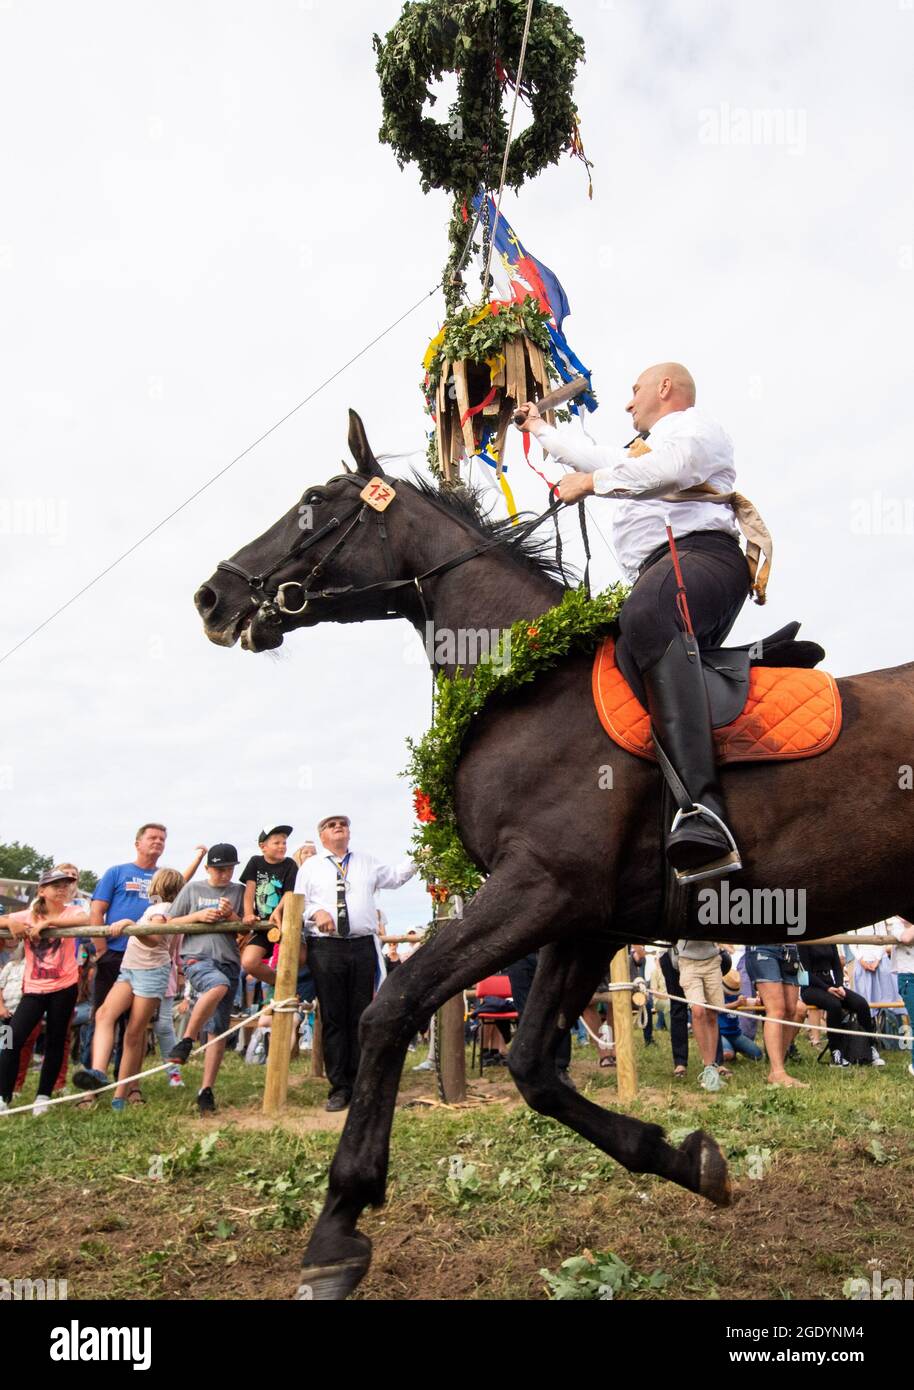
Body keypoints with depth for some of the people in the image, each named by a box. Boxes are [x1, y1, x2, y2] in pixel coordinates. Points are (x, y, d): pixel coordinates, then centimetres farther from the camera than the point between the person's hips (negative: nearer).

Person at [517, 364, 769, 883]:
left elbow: (672, 468, -8)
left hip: (702, 554, -10)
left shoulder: (696, 424, 16)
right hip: (658, 580, 10)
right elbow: (596, 457, 61)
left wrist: (592, 482, -2)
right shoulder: (642, 451, 44)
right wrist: (542, 429, 71)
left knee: (646, 615, -42)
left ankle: (708, 812, -61)